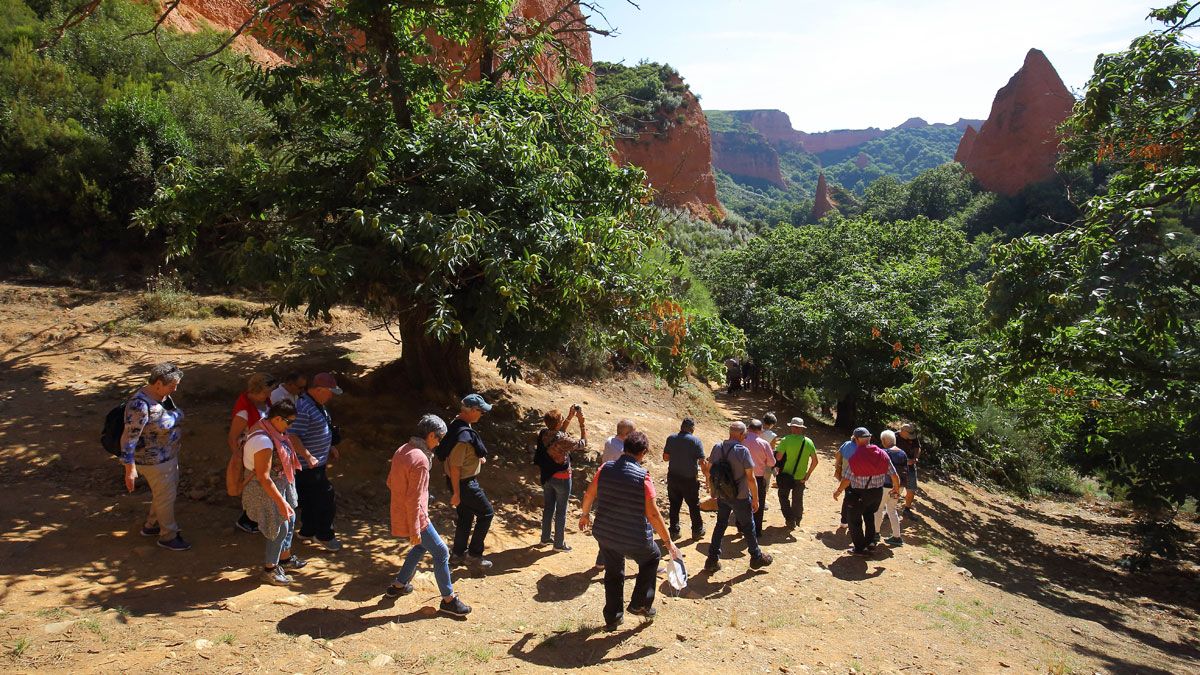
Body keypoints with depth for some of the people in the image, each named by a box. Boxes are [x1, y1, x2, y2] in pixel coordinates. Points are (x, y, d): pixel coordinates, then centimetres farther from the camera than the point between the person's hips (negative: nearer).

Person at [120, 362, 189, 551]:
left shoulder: (163, 396, -2)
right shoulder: (140, 405, -29)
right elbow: (129, 438, -27)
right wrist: (130, 468, -27)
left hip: (169, 454, 9)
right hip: (154, 460, -9)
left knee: (170, 490, 23)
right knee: (166, 496, 7)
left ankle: (151, 525, 44)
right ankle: (168, 536, 26)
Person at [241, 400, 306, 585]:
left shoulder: (272, 429, -4)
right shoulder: (263, 440, -32)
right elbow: (264, 477, -29)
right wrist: (281, 502, -26)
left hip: (282, 483, 10)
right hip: (268, 490, -10)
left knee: (289, 519, 22)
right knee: (281, 528, 3)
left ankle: (285, 558, 41)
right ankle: (270, 569, 23)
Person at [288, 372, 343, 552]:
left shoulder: (318, 404, 9)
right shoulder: (303, 409, -24)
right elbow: (292, 437, -29)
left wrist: (330, 447, 18)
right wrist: (309, 457, -29)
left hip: (318, 463, 10)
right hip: (309, 466, -10)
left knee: (311, 500, 20)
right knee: (327, 498, -2)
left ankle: (307, 532, 33)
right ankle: (324, 535, 13)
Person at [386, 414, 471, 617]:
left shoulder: (402, 450, 2)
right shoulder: (420, 459, -26)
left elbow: (390, 482, 13)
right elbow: (414, 499, -25)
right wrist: (415, 530, -19)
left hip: (399, 513, 9)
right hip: (414, 517, -9)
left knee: (422, 546, 29)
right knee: (441, 553, 3)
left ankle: (399, 585, 37)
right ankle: (448, 600, 13)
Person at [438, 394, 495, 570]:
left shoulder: (458, 425, 3)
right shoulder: (463, 435, -28)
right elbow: (455, 466, -26)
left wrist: (477, 458, 9)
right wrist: (456, 493, -21)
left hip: (465, 481, 9)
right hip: (464, 483, -9)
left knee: (466, 517, 20)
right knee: (486, 513, 3)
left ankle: (458, 553, 32)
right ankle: (474, 554, 10)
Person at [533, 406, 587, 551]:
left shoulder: (543, 434, -8)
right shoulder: (562, 440, -28)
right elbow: (583, 444, -16)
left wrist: (570, 416, 6)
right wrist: (582, 422, -14)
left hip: (546, 477, 6)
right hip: (561, 478, -6)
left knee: (548, 507, 21)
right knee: (561, 511, 9)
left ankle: (545, 537, 35)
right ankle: (559, 543, 20)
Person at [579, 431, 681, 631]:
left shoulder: (606, 468, -6)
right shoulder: (642, 476, -19)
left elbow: (589, 494, 6)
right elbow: (652, 513, -19)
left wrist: (585, 514, 25)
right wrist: (669, 542, -11)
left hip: (604, 534, 4)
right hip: (634, 538, -4)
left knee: (613, 573, 23)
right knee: (651, 558, 25)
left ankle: (612, 617, 32)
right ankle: (640, 604, 27)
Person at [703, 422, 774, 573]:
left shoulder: (717, 448, -4)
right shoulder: (743, 450, -20)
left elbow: (709, 471, 4)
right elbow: (751, 478, -18)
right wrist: (755, 499, -8)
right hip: (740, 497, -5)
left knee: (720, 525, 16)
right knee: (748, 526, 14)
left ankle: (712, 560, 17)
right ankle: (756, 557, 30)